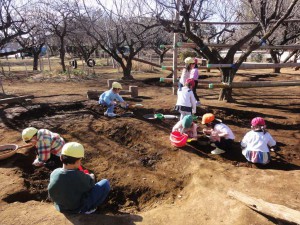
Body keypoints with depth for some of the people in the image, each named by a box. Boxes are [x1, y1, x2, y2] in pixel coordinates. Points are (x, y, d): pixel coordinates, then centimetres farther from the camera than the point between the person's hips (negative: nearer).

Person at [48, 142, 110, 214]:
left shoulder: (54, 173, -18)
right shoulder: (79, 176, -35)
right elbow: (90, 184, -13)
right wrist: (91, 177, 10)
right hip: (80, 209, -6)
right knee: (105, 183, -1)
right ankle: (90, 208, 6)